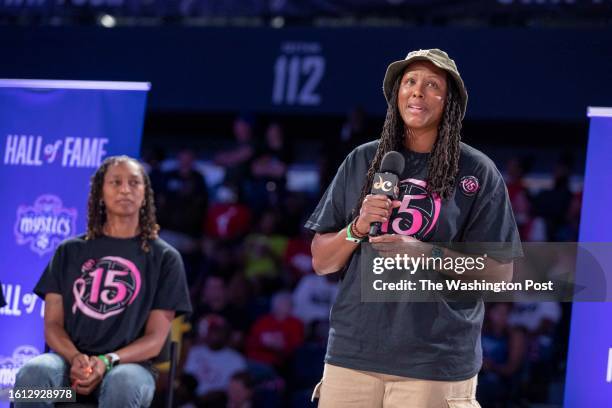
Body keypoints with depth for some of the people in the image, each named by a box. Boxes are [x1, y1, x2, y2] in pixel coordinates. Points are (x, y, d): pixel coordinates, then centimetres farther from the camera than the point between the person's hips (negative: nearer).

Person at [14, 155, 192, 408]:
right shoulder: (70, 251, 17)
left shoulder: (164, 258, 11)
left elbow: (155, 338, 3)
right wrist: (76, 358, -14)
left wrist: (107, 362, -16)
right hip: (70, 360, 2)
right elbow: (53, 324, 10)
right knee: (33, 375, -35)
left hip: (129, 363, -1)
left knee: (122, 385, -40)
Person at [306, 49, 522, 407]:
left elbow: (500, 274, -3)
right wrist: (358, 227, -7)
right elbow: (321, 262, 12)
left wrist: (426, 253, -15)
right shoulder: (361, 162, 11)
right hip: (352, 353, 3)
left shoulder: (478, 173, 2)